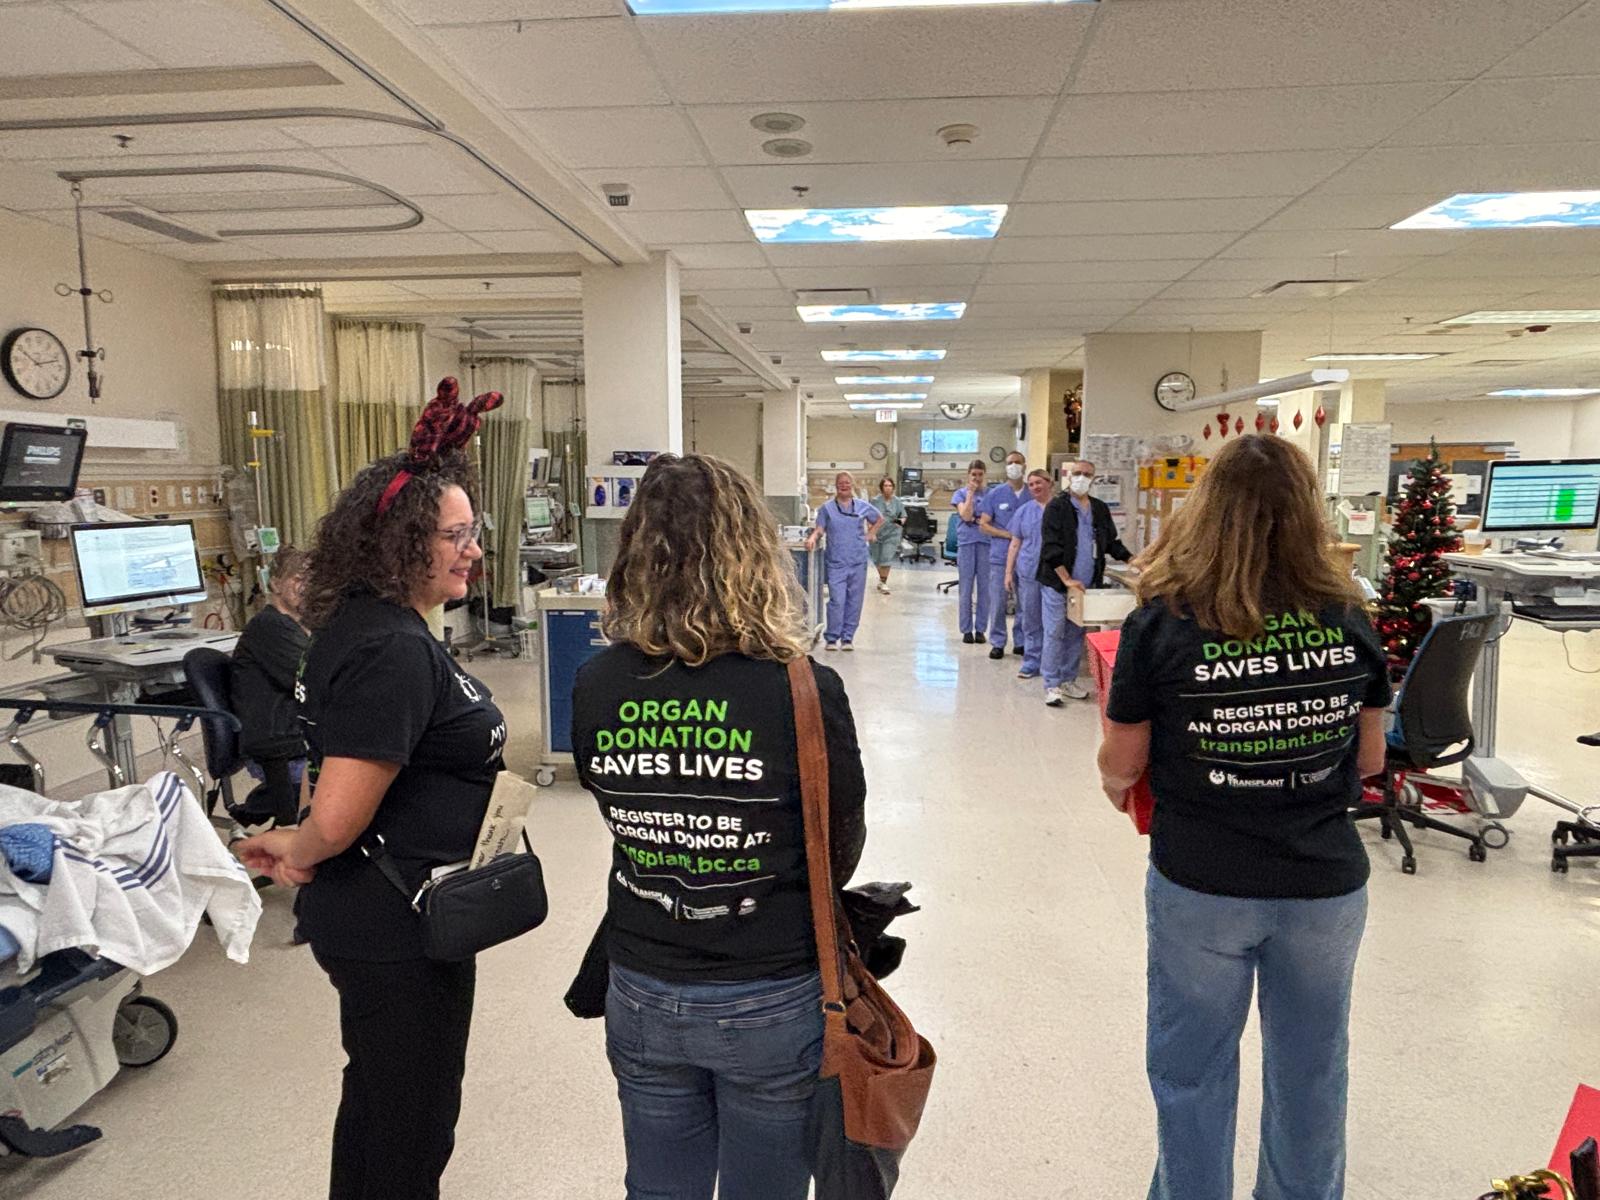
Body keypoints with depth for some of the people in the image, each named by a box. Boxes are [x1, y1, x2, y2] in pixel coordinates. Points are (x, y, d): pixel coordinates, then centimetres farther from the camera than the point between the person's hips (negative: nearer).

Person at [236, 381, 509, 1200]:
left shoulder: (359, 624, 4)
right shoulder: (396, 651, -26)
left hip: (365, 914, 9)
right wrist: (302, 854, -10)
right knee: (409, 1128, 11)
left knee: (380, 1101, 27)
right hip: (399, 930, -9)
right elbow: (335, 821, -30)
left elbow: (340, 761, 17)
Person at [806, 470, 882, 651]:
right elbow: (820, 529, -1)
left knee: (854, 601, 5)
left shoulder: (863, 506, 7)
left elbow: (879, 519, 22)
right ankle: (832, 638, 2)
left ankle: (848, 638, 16)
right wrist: (812, 538, -21)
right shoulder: (827, 507, 2)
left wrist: (870, 534, 11)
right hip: (836, 562, -2)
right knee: (837, 600, -10)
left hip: (858, 561, 2)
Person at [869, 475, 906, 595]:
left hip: (892, 534, -1)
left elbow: (903, 516, 6)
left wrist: (901, 521, -17)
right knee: (877, 559, 12)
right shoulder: (875, 501, -3)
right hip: (877, 534, 1)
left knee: (887, 558, -11)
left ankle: (883, 582, 0)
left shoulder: (898, 501, 0)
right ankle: (882, 578, 37)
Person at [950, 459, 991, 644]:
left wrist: (977, 519, -9)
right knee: (966, 589, 3)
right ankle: (966, 630, 10)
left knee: (984, 588, 3)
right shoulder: (961, 493, 6)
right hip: (966, 543, -1)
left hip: (985, 543, 1)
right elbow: (966, 515, -8)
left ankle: (980, 629, 11)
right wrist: (970, 493, -8)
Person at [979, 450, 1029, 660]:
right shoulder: (995, 493, 2)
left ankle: (1021, 641, 18)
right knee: (997, 601, 0)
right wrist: (1007, 534, -11)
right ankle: (997, 643, 11)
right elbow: (983, 525, 1)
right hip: (1001, 556, -1)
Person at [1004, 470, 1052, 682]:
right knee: (1030, 620, 4)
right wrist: (1009, 572, 6)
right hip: (1029, 572, 2)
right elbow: (1015, 544, 11)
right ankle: (1032, 662, 12)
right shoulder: (1023, 511, 9)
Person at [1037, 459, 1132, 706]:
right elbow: (1051, 548, -15)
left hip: (1086, 585, 5)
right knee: (1055, 634, -1)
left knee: (1077, 634, 11)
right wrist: (1067, 580, -21)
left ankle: (1068, 680, 22)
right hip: (1057, 583, -5)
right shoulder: (1056, 507, -8)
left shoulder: (1101, 509, 10)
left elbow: (1112, 543, 17)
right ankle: (1052, 685, 5)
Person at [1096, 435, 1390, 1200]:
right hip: (1326, 884, 3)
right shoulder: (1348, 618, -7)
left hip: (1201, 885, -3)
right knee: (1310, 1068, 23)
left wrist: (1116, 782, 14)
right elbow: (1369, 759, 4)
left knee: (1192, 1071, 17)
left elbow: (1122, 763, -7)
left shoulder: (1162, 621, -15)